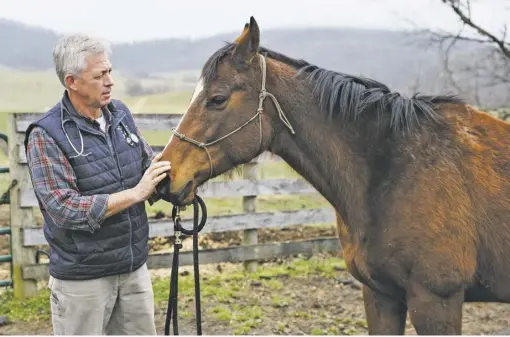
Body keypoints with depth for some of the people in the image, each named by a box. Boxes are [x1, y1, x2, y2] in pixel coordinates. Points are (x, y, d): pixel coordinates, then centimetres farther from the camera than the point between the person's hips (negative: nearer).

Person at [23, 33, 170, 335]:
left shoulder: (120, 114, 2)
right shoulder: (47, 135, -16)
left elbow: (148, 165, 12)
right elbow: (65, 210, -23)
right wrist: (136, 193, -24)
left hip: (135, 268, 6)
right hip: (83, 279, -6)